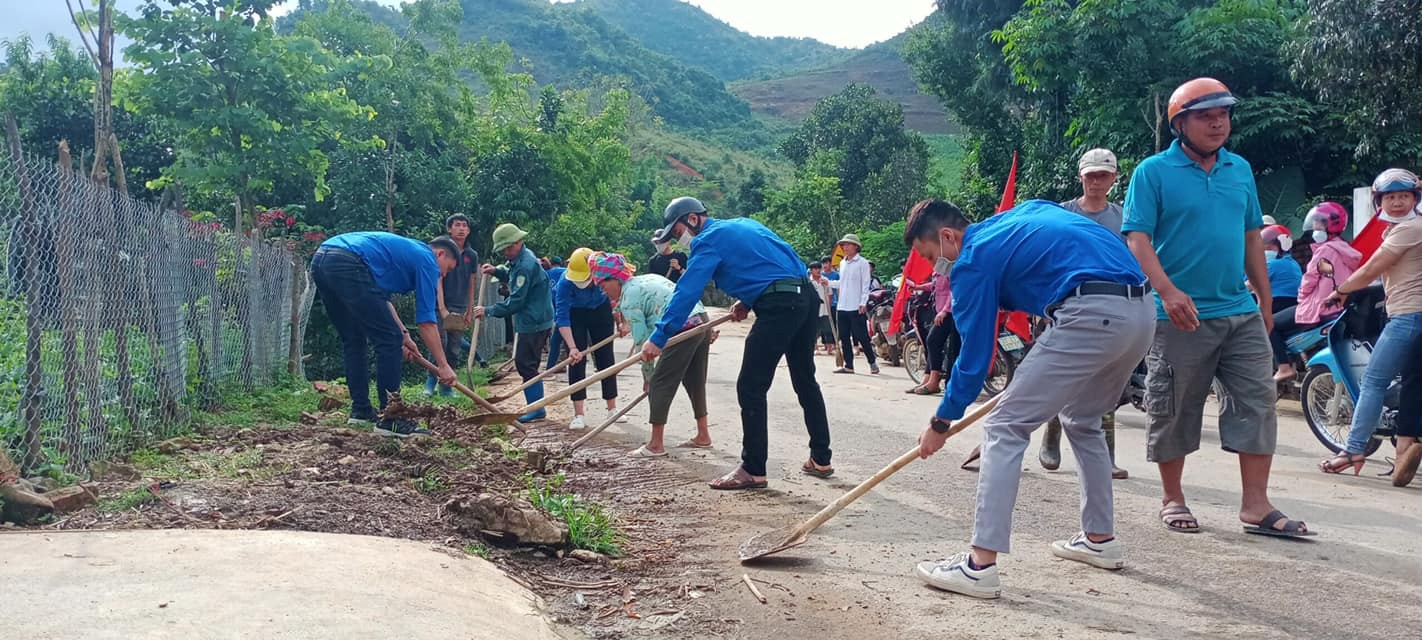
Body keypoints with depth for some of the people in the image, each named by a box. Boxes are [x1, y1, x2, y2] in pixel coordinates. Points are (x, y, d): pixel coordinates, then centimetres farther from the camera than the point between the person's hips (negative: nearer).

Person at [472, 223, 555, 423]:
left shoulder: (526, 265, -21)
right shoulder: (520, 260, 12)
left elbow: (516, 301, -21)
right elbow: (514, 278, 31)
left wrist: (488, 311, -13)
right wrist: (497, 271, 12)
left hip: (534, 323, -11)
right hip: (531, 322, 11)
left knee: (525, 364, -7)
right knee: (524, 363, 14)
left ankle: (536, 409, -3)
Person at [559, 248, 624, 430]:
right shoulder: (565, 283, -36)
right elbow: (562, 317, -36)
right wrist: (572, 347, -43)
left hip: (601, 311, 2)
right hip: (574, 314, -2)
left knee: (606, 358, 5)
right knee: (577, 361, -8)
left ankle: (612, 409, 15)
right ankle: (579, 414, -6)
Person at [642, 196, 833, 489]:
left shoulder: (709, 240, -2)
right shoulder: (744, 224, 23)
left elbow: (687, 292, -12)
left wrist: (659, 338, -14)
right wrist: (748, 301, 19)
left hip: (779, 306, -9)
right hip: (807, 296, 9)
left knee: (751, 388, -3)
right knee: (805, 381, 20)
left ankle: (753, 470, 0)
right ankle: (821, 459, 28)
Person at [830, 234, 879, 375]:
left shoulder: (862, 263, -5)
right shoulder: (842, 263, 16)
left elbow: (866, 284, -8)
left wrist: (863, 303, -15)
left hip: (856, 307, -7)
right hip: (842, 306, 7)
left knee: (861, 337, -4)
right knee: (844, 338, 7)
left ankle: (872, 363, 8)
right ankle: (848, 365, 12)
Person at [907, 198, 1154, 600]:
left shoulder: (973, 260, 2)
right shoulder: (1028, 211, 25)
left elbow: (973, 357, 4)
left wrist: (941, 424, 15)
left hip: (1091, 316, -9)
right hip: (1142, 312, 9)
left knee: (1005, 428, -3)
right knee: (1083, 422, 28)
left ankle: (981, 565, -7)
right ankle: (1101, 540, 37)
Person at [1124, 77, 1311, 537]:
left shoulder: (1240, 170, 13)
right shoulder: (1154, 172, -5)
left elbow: (1252, 238, 18)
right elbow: (1137, 238, -12)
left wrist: (1266, 300, 17)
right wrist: (1167, 291, -25)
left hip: (1241, 313, 5)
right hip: (1181, 317, -5)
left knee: (1257, 402, 2)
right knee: (1175, 412, 4)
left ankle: (1255, 505, 8)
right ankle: (1172, 499, 20)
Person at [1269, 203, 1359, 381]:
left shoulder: (1325, 250, -13)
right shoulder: (1346, 249, 14)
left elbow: (1308, 281, -10)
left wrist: (1301, 298, 9)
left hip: (1320, 309, -10)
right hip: (1340, 307, 10)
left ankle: (1285, 367, -12)